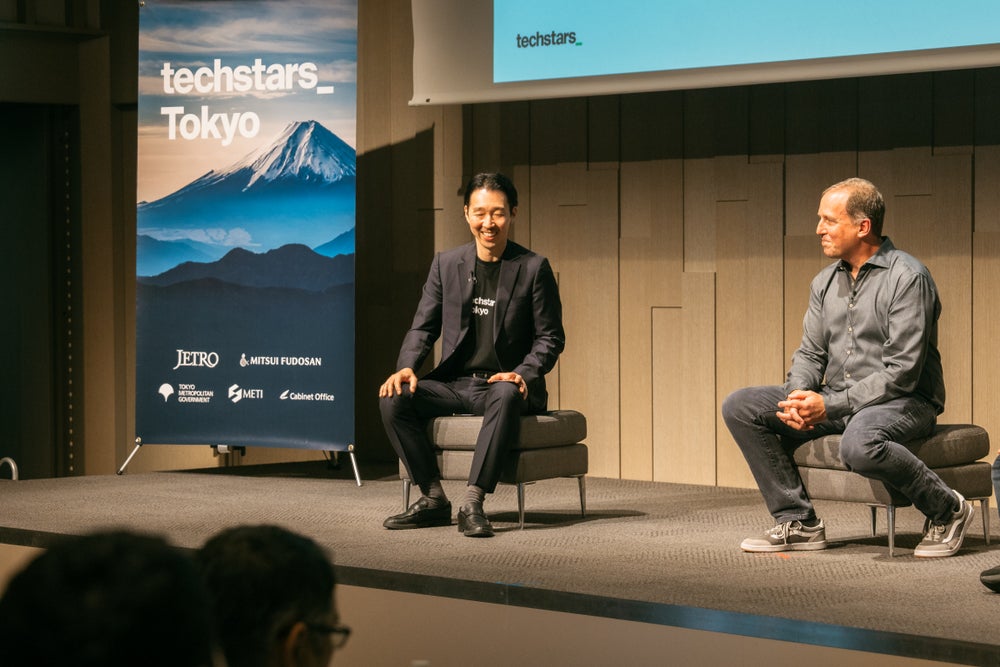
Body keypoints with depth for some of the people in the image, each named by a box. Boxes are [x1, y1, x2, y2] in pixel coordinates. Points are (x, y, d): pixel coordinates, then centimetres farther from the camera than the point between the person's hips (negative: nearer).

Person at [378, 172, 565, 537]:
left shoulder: (534, 268, 1)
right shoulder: (446, 264, 10)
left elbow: (550, 337, 1)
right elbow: (423, 327, 11)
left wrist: (524, 374, -18)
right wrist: (405, 367, -10)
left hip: (503, 383, -4)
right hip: (454, 383, 4)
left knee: (506, 396, -40)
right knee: (393, 397, -22)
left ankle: (473, 503, -38)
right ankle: (433, 498, -14)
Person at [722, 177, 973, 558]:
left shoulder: (907, 277, -13)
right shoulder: (825, 282, 12)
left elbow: (902, 372, -18)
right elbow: (811, 353, 13)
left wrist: (830, 405, -23)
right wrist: (798, 397, -11)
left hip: (904, 402, -7)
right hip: (836, 401, 8)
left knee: (859, 443, -41)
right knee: (739, 407, -7)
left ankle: (947, 510, -14)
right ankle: (798, 522, -3)